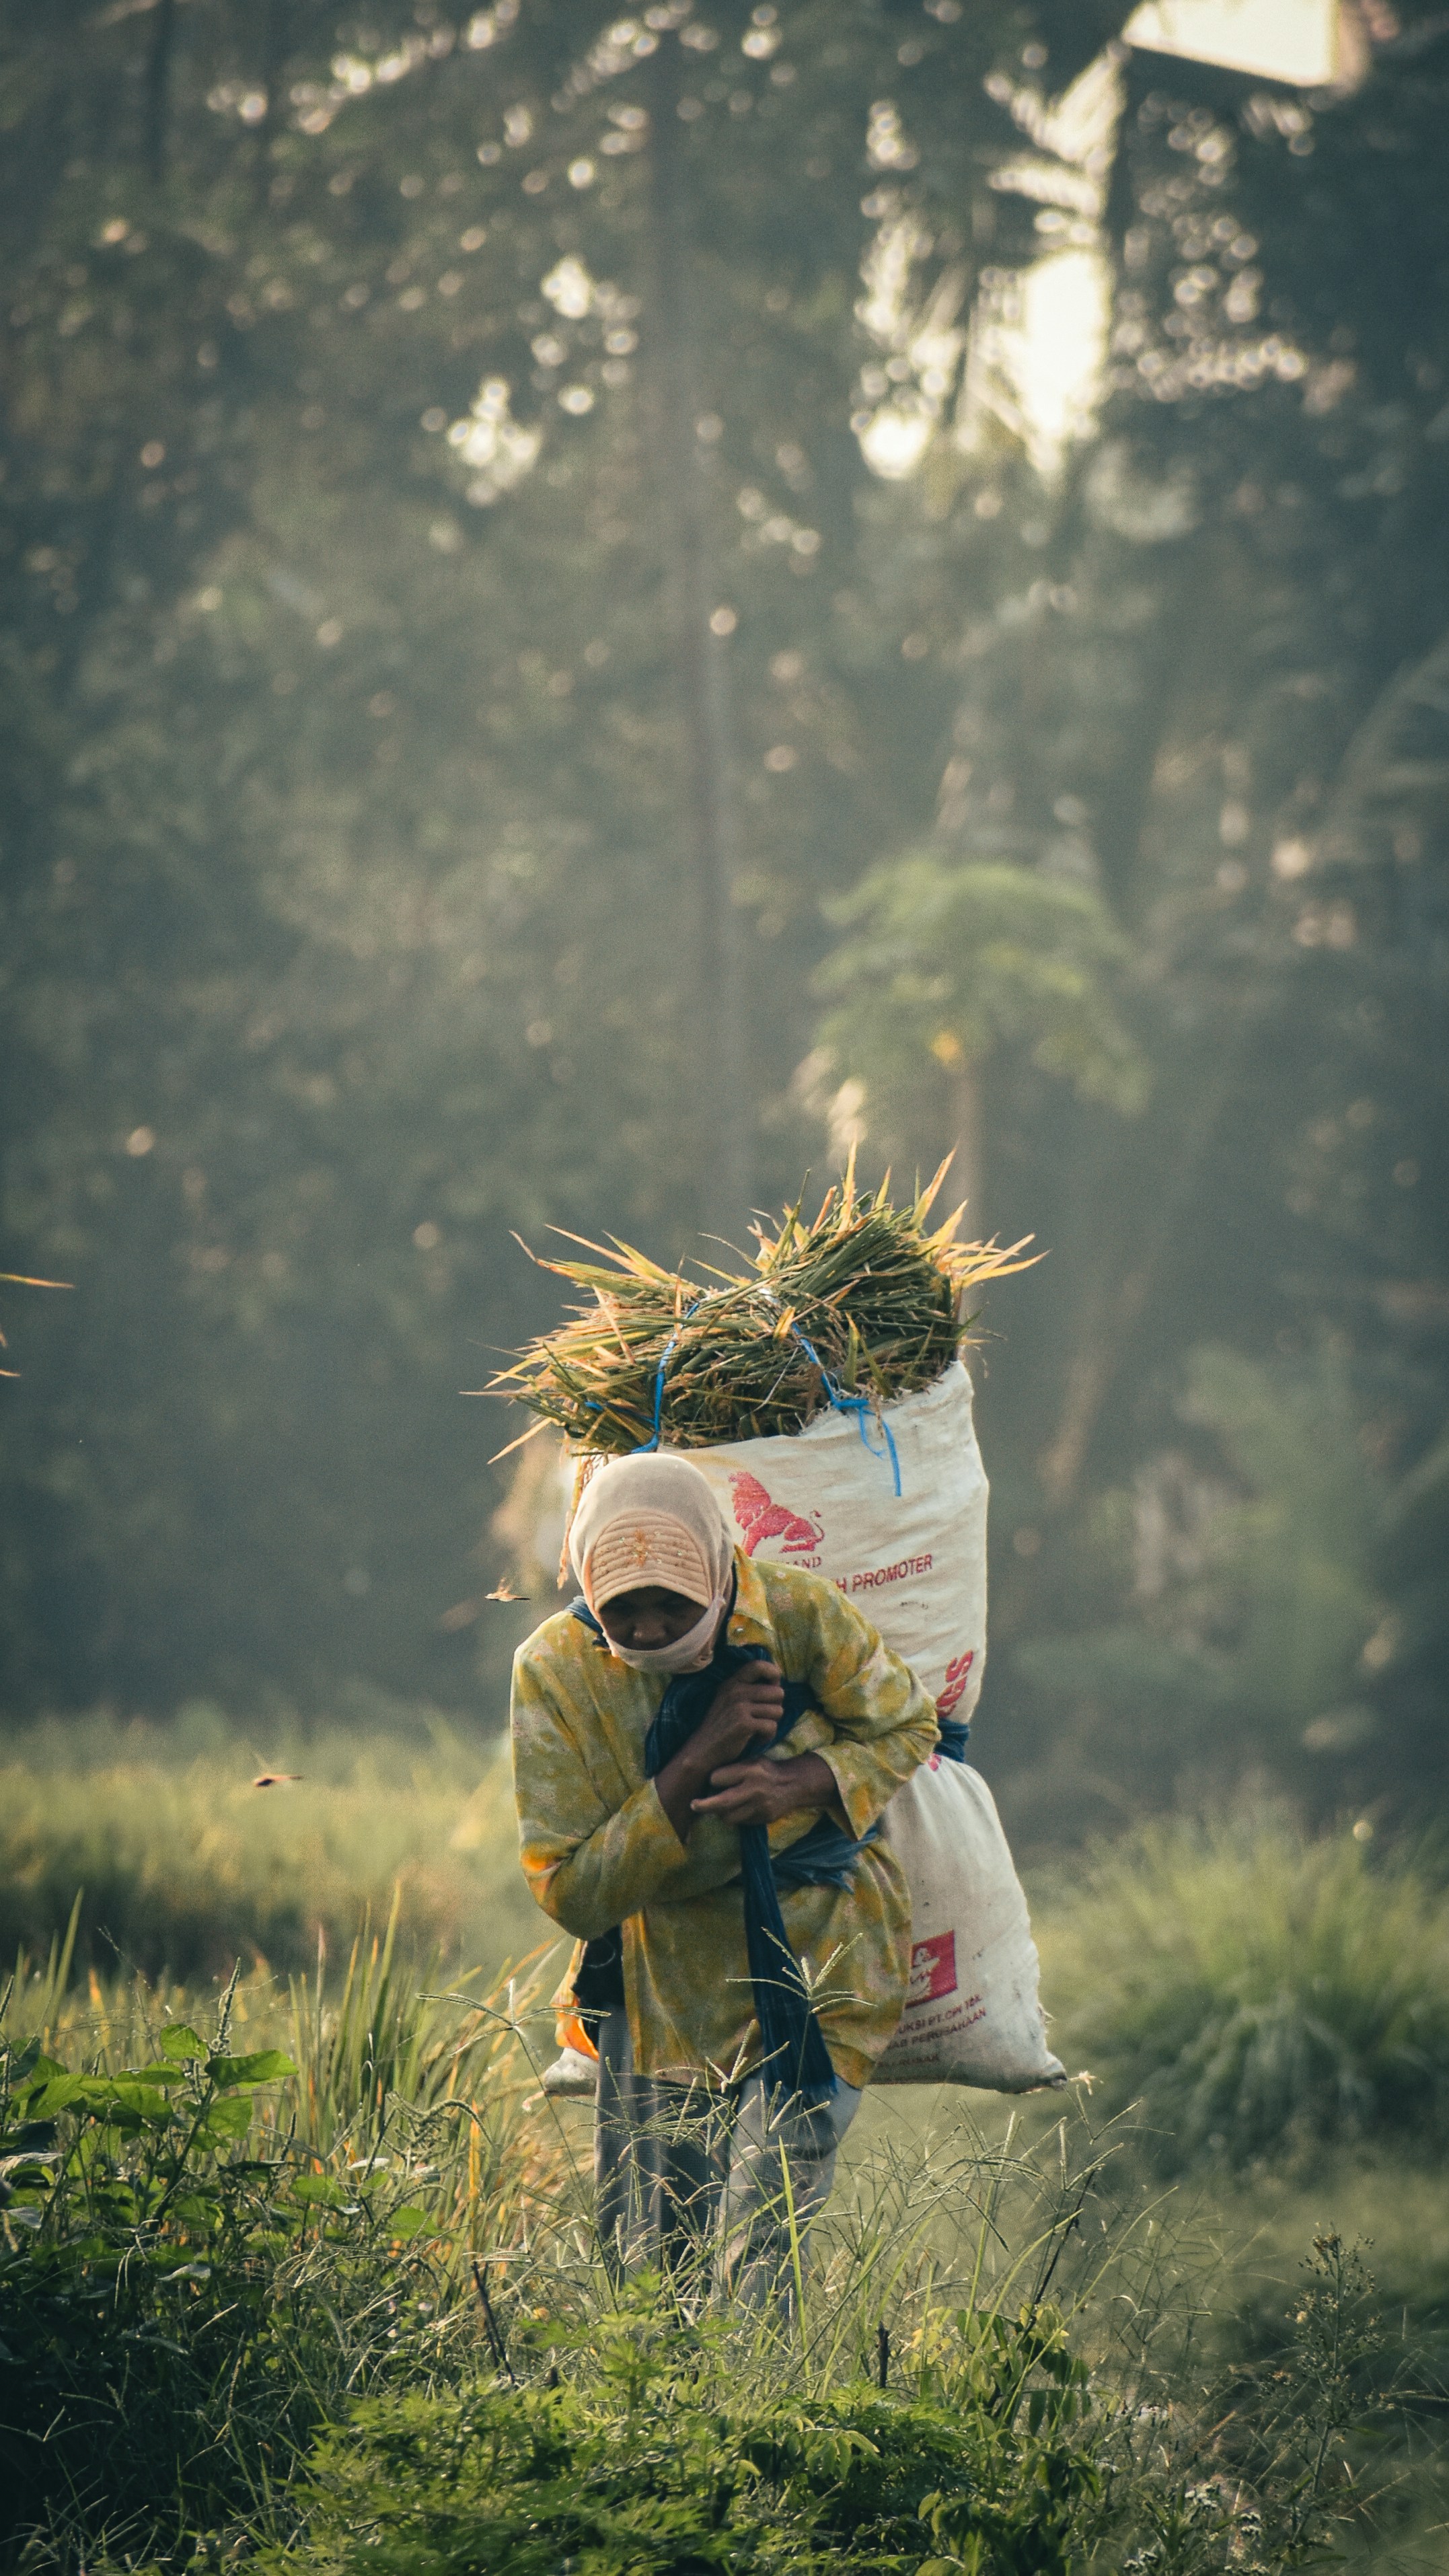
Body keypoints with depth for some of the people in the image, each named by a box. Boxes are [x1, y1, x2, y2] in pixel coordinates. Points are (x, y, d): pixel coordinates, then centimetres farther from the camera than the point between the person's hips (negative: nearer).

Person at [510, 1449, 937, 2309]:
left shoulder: (801, 1616, -18)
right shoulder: (555, 1670, -17)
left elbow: (905, 1727, 1)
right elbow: (570, 1892, -18)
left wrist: (801, 1784, -21)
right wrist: (697, 1761, -29)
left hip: (815, 1970, -2)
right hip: (664, 1987, 2)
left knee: (757, 2252, -13)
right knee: (646, 2256, 12)